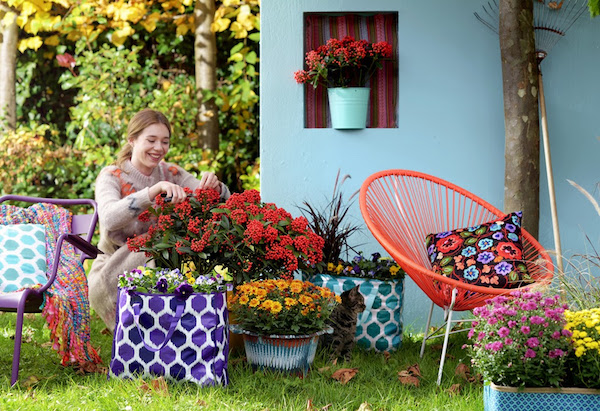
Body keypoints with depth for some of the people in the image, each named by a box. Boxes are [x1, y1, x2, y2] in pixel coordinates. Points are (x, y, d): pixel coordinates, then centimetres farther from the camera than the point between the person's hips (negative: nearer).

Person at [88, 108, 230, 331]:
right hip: (113, 269, -3)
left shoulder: (171, 174, 5)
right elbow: (109, 218, -32)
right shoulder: (111, 177, -8)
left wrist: (214, 186, -29)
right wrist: (154, 191, -43)